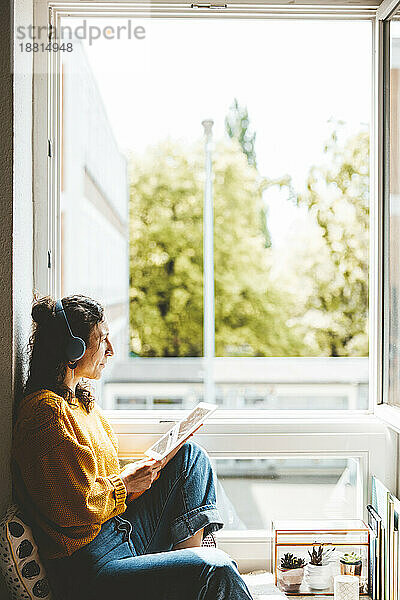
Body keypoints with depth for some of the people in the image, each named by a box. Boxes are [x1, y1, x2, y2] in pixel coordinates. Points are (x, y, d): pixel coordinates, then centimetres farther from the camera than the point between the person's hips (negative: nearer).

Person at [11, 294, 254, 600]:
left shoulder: (79, 398, 16)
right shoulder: (47, 410, -16)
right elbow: (77, 508, -20)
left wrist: (143, 472, 5)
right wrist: (125, 483, -7)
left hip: (120, 534, 10)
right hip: (90, 572, -10)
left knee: (191, 454, 7)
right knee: (215, 569, -25)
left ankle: (190, 551, 1)